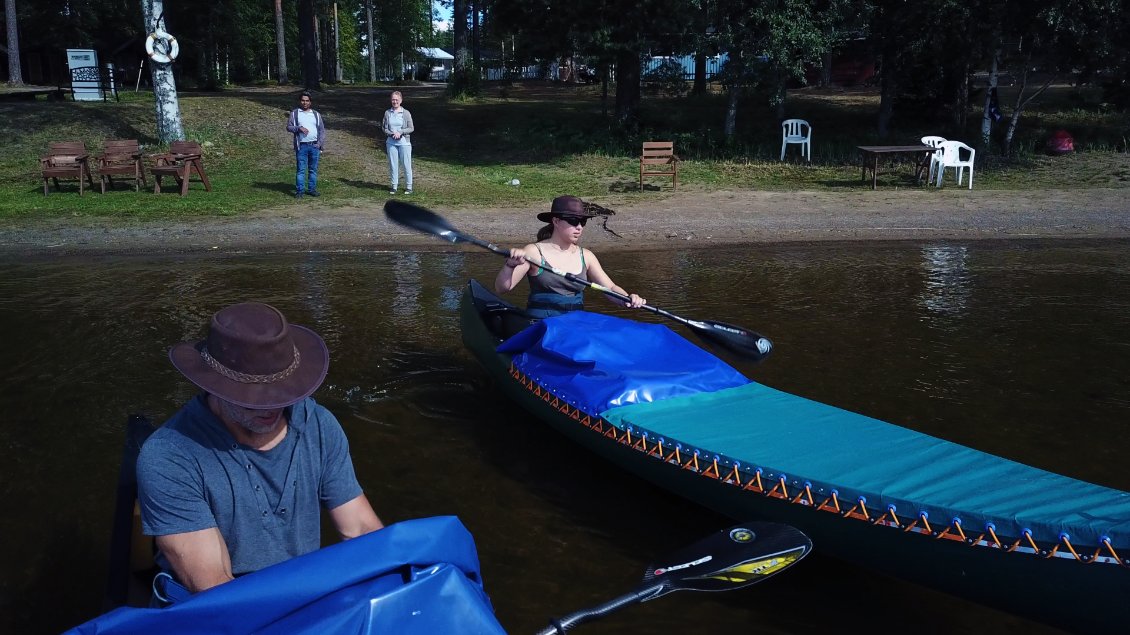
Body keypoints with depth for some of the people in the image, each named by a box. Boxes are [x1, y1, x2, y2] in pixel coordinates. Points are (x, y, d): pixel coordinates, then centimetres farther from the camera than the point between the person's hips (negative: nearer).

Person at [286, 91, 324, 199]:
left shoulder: (316, 114, 13)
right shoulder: (294, 113, 7)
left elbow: (322, 130, 11)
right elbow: (288, 127, 3)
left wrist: (320, 143, -1)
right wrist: (299, 128, -15)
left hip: (314, 146, 2)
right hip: (301, 146, -2)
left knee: (313, 169, 6)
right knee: (301, 169, -5)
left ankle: (312, 189, 13)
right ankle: (299, 190, -3)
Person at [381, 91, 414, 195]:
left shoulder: (406, 113, -3)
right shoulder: (387, 113, 4)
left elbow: (411, 128, -1)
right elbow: (384, 127, 6)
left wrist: (400, 132, -15)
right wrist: (392, 134, -12)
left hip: (404, 142, -2)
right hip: (391, 143, 2)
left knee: (406, 165, 1)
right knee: (393, 165, 7)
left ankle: (409, 187, 12)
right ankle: (394, 186, 17)